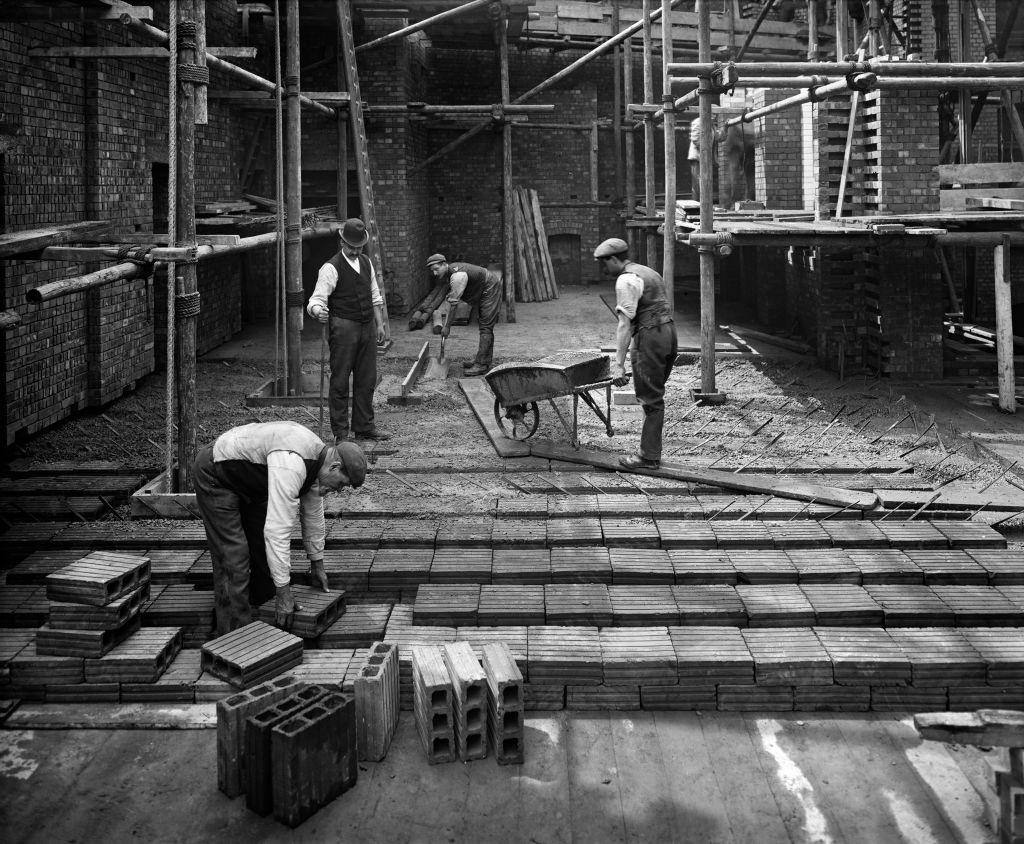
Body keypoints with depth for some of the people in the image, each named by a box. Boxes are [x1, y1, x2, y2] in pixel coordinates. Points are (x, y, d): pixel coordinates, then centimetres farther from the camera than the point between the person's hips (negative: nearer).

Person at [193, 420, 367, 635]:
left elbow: (313, 514, 11)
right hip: (215, 474, -10)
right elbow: (278, 529, -38)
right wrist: (284, 592, -33)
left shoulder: (318, 454, -5)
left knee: (266, 545, 12)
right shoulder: (291, 466, -36)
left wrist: (317, 564, 21)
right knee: (234, 560, -13)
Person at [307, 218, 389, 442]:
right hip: (344, 328, -7)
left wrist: (380, 324, 17)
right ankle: (340, 433, 3)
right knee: (340, 380, -3)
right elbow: (317, 299, -16)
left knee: (367, 379, 11)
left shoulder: (366, 263, 13)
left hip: (367, 327, 7)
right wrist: (319, 312, -38)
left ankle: (364, 428, 21)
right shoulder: (331, 268, -9)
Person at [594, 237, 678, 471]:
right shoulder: (649, 273, 20)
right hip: (668, 333, 9)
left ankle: (649, 456, 2)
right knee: (655, 397, 13)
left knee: (650, 399, -4)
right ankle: (651, 452, 17)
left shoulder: (626, 280, -10)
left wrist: (619, 364, -18)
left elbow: (624, 325, -17)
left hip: (649, 338, -9)